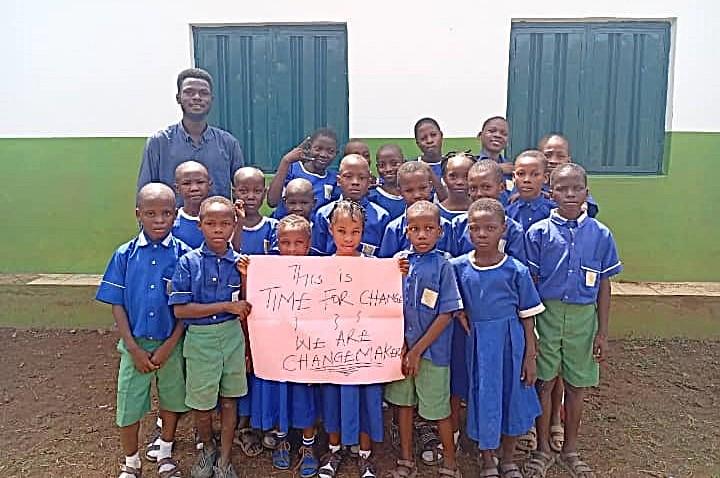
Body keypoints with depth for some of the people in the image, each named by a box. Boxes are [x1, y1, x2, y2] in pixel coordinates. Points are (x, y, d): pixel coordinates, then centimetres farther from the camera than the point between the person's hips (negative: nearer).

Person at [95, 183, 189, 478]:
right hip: (135, 344, 1)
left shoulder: (183, 254, -9)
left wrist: (169, 346, -11)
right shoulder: (125, 255, -6)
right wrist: (134, 348, -8)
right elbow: (117, 305, -3)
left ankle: (165, 454, 40)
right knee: (128, 406, 8)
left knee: (172, 400, 16)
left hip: (172, 344, 0)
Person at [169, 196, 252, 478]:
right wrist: (226, 306, -18)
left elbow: (244, 312, 5)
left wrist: (247, 348, 7)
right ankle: (207, 448, 41)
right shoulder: (189, 262, -10)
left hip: (232, 336, 2)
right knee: (201, 403, 13)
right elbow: (180, 309, -15)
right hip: (200, 338, -2)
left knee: (229, 400, 13)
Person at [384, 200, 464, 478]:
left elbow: (446, 315, -12)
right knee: (403, 402, 15)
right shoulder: (399, 261, -1)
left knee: (437, 408, 8)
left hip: (432, 349, -4)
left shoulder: (442, 266, -11)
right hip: (402, 346, 4)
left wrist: (417, 351, -12)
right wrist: (401, 345, -6)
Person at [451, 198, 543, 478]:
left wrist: (530, 356, -3)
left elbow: (527, 316, -4)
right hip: (478, 341, 0)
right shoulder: (457, 267, -7)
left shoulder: (516, 270, -9)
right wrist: (458, 311, -10)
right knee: (483, 397, 9)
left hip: (511, 341, 0)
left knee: (512, 395, 13)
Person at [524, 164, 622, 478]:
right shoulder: (538, 232, -5)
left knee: (576, 385, 12)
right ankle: (543, 449, 27)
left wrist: (602, 333, 3)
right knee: (544, 382, 8)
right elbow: (530, 282, -2)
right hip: (546, 314, -1)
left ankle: (570, 451, 32)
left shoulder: (600, 235, 0)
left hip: (583, 316, 2)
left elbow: (603, 286, 4)